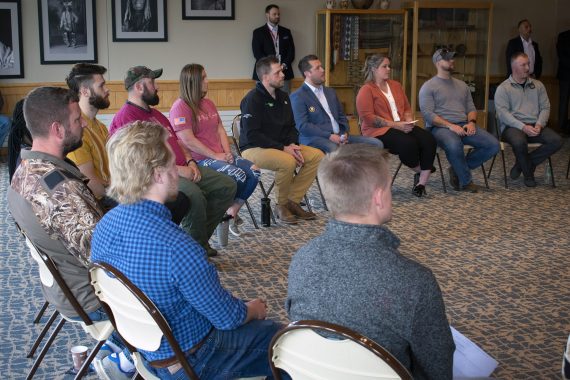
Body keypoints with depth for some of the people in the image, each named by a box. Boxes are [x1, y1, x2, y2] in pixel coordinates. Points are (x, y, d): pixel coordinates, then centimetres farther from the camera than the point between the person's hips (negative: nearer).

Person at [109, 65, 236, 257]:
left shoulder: (155, 113, 23)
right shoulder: (125, 118, -10)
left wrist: (190, 162, 6)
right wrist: (176, 170, -20)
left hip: (183, 169, 10)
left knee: (227, 185, 0)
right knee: (194, 195, -36)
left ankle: (199, 238, 6)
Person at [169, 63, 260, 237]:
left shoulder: (208, 104, 17)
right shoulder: (180, 107, -11)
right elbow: (188, 140, -17)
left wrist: (227, 152, -2)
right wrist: (215, 156, -16)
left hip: (219, 155, 8)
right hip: (199, 160, -8)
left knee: (254, 171, -10)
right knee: (239, 175, -25)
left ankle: (232, 211, -3)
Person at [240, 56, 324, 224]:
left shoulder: (283, 97, 11)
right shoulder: (253, 99, -14)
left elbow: (291, 126, 18)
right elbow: (252, 135, -20)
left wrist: (292, 144, -5)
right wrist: (283, 149, -21)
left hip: (282, 146, 8)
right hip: (254, 149, -8)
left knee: (317, 155, -9)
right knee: (288, 161, -35)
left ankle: (292, 201, -6)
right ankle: (281, 206, -11)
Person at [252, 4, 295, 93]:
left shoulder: (286, 32, 16)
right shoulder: (258, 32, 5)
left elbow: (291, 51, 9)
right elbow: (257, 53, -4)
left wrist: (284, 65, -9)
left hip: (284, 72, 3)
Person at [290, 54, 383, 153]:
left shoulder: (330, 92, 22)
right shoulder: (298, 96, -2)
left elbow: (341, 117, 24)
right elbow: (303, 125, -12)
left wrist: (344, 133, 2)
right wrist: (329, 136, -19)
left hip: (339, 136, 7)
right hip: (315, 138, -7)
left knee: (376, 143, -8)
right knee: (334, 149, -41)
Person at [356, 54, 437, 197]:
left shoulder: (396, 85, 20)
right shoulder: (366, 90, -3)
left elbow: (407, 107, 25)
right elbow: (368, 117, -14)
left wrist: (408, 120, 0)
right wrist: (395, 124, -18)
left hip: (402, 127, 7)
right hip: (378, 131, -7)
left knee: (428, 139, -21)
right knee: (408, 143, -35)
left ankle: (422, 182, -19)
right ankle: (421, 171, -5)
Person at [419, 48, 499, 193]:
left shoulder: (462, 85, 24)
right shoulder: (428, 87, 3)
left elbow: (471, 108, 22)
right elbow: (428, 113, -8)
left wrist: (471, 122, -2)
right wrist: (450, 125, -20)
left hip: (464, 126, 6)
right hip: (440, 127, -6)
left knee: (493, 145, -14)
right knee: (454, 146, -40)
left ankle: (458, 169, -2)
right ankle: (466, 182, -15)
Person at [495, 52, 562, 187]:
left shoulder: (538, 85, 17)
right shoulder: (503, 88, 2)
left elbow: (545, 107, 12)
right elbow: (503, 112, -9)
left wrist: (539, 125, -10)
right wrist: (523, 127, -20)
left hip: (535, 126, 5)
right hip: (512, 126, -4)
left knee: (556, 141, -22)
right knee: (519, 141, -39)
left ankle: (522, 164, -8)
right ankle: (528, 173, -10)